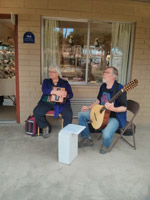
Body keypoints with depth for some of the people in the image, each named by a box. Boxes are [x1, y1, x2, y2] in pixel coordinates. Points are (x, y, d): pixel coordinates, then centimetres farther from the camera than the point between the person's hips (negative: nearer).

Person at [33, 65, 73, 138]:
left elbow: (71, 94, 2)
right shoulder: (46, 81, 12)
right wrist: (55, 92, -27)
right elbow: (44, 90, -10)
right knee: (36, 112, -22)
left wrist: (66, 95, -24)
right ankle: (46, 127, 6)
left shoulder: (65, 83, 9)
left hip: (61, 103, -2)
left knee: (68, 115, -29)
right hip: (47, 102, 2)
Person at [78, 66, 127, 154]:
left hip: (114, 116, -8)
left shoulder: (119, 88, -20)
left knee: (106, 134, -34)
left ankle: (105, 145, 8)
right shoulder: (103, 86, 4)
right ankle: (87, 139, 15)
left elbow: (124, 108, -19)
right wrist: (89, 107, 6)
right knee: (81, 115, 3)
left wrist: (112, 108, -36)